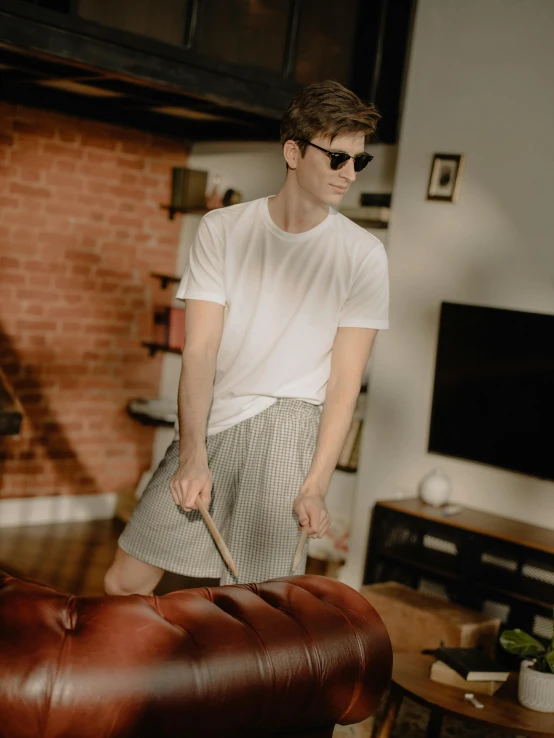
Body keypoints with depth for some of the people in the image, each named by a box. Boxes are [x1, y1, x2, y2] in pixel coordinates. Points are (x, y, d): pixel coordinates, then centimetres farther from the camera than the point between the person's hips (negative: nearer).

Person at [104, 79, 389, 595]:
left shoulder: (362, 255, -2)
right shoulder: (223, 230, 2)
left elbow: (344, 382, -3)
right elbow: (200, 350, -4)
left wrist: (315, 485, -11)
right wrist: (192, 455, -16)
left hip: (286, 424, -2)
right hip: (209, 424, 2)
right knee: (124, 582, 5)